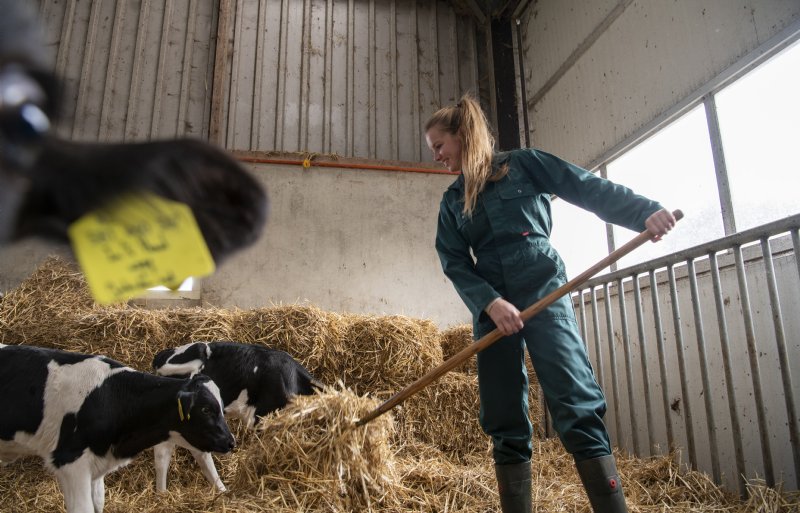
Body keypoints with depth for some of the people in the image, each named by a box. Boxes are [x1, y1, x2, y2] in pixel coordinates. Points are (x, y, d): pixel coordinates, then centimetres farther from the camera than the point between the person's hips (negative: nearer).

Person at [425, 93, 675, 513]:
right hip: (491, 307, 4)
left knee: (578, 408, -13)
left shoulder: (524, 164, 7)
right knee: (505, 425, 3)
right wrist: (490, 302, -12)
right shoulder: (452, 200, 15)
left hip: (544, 292, -3)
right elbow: (454, 262, 5)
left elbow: (591, 189, 2)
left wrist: (645, 211, -14)